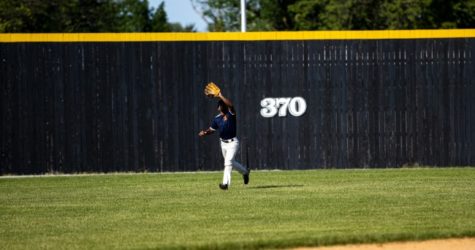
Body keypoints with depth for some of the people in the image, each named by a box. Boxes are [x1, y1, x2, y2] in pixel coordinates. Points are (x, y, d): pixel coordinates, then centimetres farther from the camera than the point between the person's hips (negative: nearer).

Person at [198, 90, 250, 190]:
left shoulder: (231, 114, -14)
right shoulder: (217, 119, 1)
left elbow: (230, 104, -33)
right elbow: (212, 129, 9)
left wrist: (221, 96, -35)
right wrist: (204, 132, -12)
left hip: (232, 142, -7)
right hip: (223, 143, 7)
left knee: (228, 161, -19)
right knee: (230, 162, 20)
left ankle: (225, 183, -21)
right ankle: (245, 171, 44)